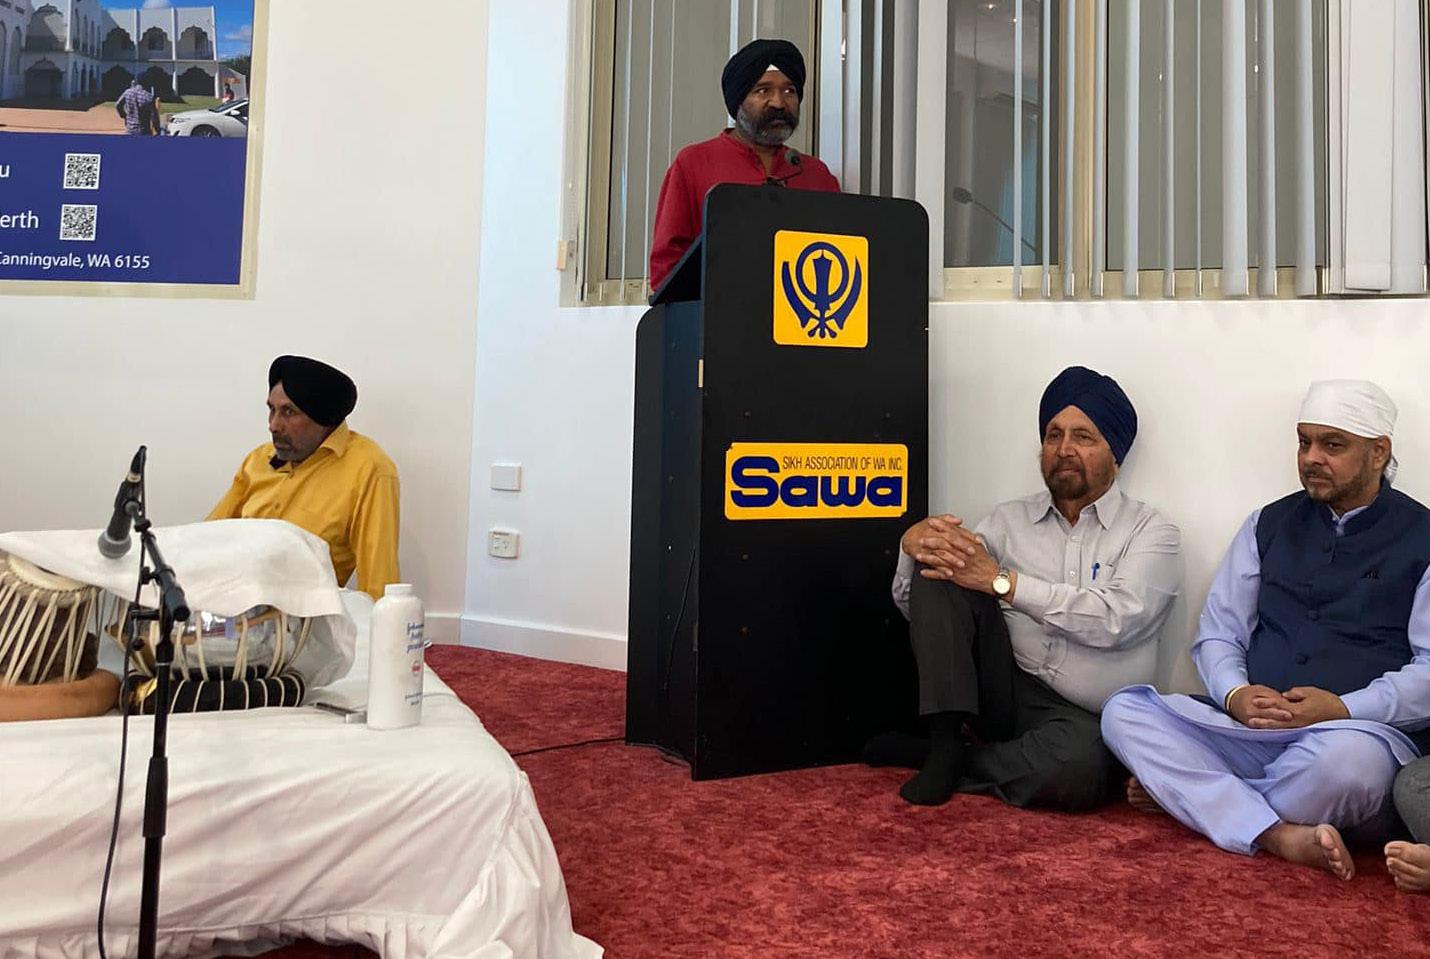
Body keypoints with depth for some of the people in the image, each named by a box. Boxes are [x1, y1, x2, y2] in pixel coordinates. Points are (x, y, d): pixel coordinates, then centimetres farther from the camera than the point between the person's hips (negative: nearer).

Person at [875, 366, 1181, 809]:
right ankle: (945, 743, -18)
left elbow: (1115, 620, -17)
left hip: (1082, 721, -2)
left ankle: (935, 758, -12)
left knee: (1083, 763, -38)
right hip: (1003, 689, 2)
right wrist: (914, 543, -13)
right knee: (938, 568, -16)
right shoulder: (1011, 518, 13)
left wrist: (1002, 581, -19)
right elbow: (913, 605, 10)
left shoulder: (1151, 532, 4)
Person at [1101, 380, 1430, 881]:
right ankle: (1279, 834, -31)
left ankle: (1183, 792, -16)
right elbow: (1217, 634, 13)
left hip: (1363, 731, -3)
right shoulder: (1268, 525, 16)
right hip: (1250, 728, 4)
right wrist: (1235, 695, -9)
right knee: (1124, 711, -19)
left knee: (1347, 756, -40)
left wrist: (1343, 709, -18)